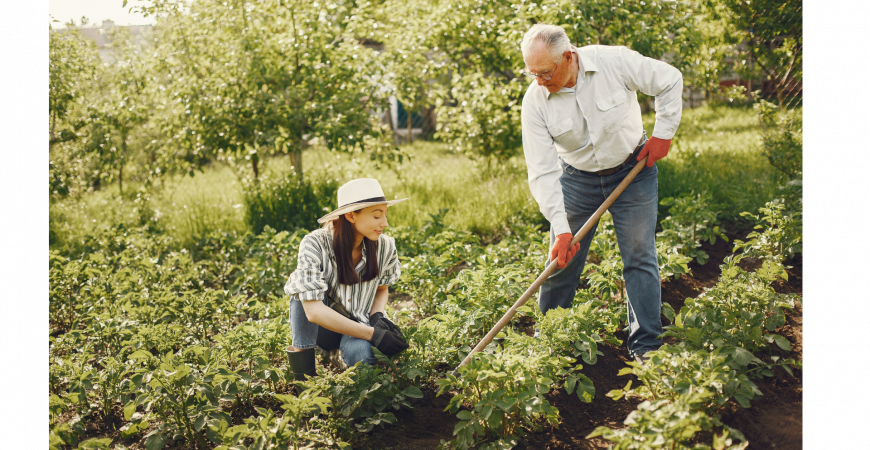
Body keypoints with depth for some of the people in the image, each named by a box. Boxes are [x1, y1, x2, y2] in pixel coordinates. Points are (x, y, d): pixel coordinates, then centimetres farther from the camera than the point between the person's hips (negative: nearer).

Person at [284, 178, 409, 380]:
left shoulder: (385, 246, -13)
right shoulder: (315, 244, -24)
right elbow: (313, 311, -32)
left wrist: (377, 316, -15)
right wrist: (372, 334, -34)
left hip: (359, 326, 2)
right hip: (321, 327, -2)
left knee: (362, 356, -34)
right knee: (302, 282, -30)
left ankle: (338, 354, 3)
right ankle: (301, 360, -18)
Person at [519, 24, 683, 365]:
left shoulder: (616, 62, -22)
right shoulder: (535, 100, -19)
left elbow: (670, 82, -5)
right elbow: (543, 172, -20)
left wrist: (663, 133, -8)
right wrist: (561, 228, -26)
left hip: (633, 170, -1)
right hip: (577, 179, 1)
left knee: (640, 257, -1)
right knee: (561, 262, 4)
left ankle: (646, 347, 11)